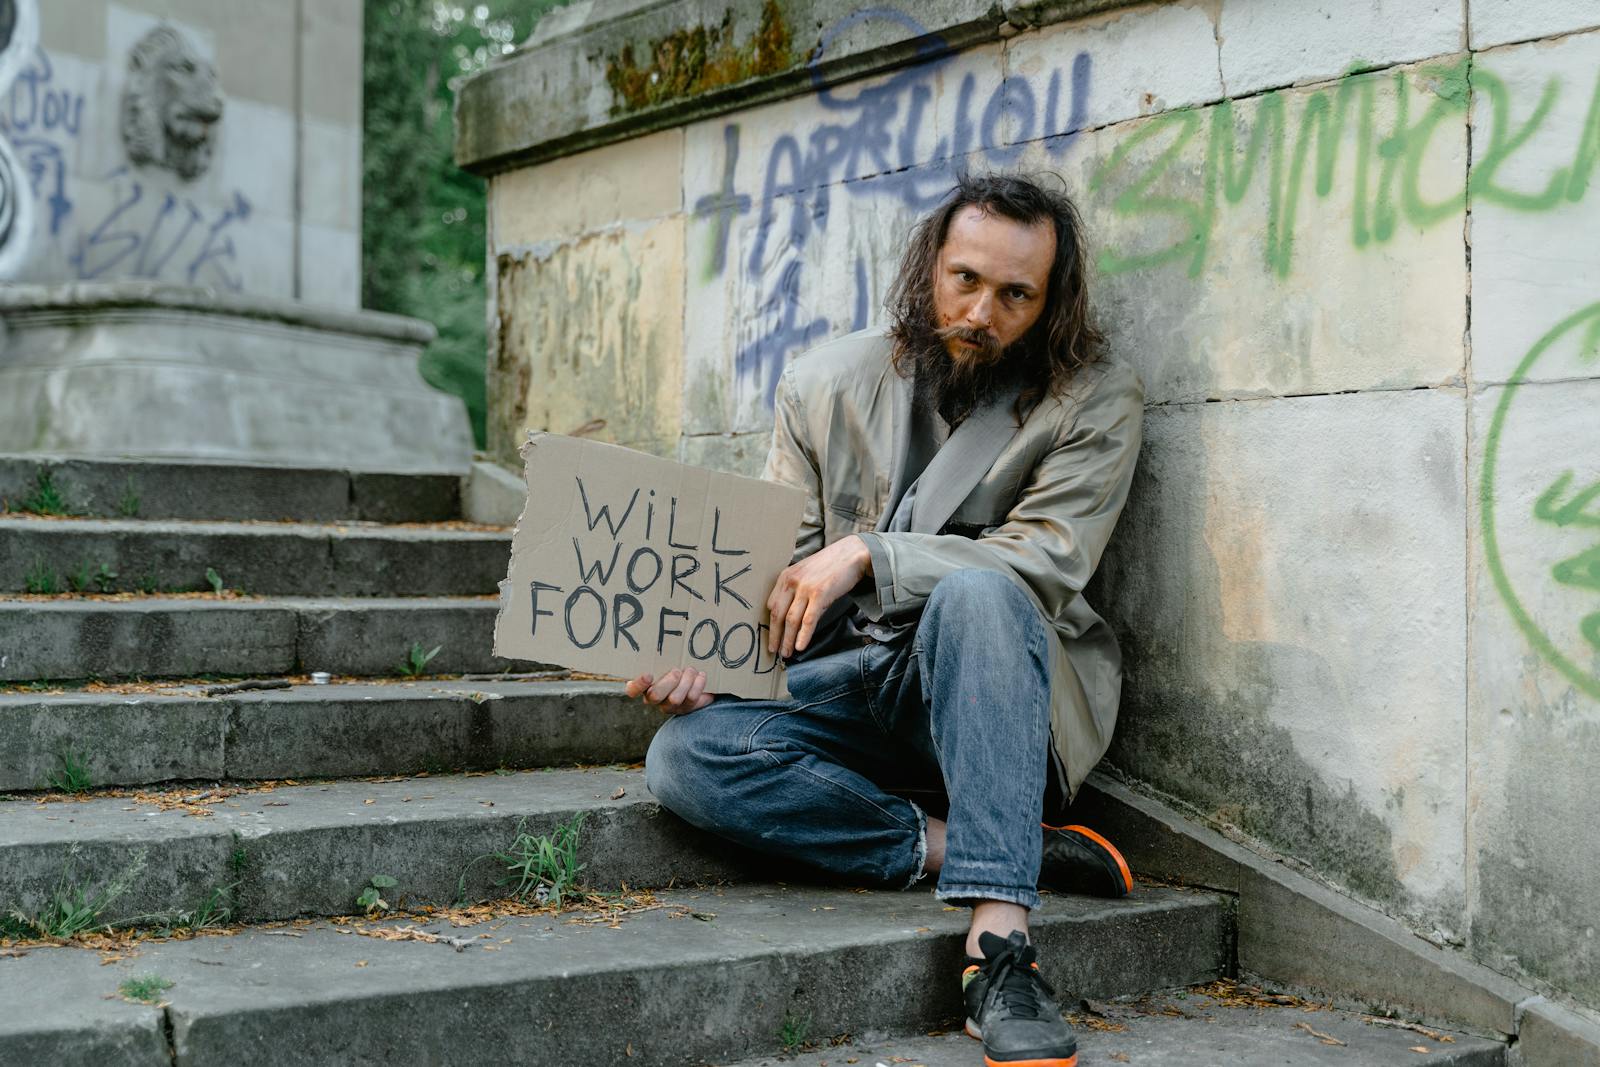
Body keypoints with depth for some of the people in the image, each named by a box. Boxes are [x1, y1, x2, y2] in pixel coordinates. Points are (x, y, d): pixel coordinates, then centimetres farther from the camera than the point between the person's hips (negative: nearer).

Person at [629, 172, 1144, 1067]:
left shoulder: (1096, 401, -2)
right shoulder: (825, 387, 7)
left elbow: (1044, 563, -13)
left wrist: (867, 552, -21)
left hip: (1003, 701, -3)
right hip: (851, 687, 3)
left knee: (977, 594, -37)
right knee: (685, 757, -25)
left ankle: (1000, 946, -40)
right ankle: (989, 848, -23)